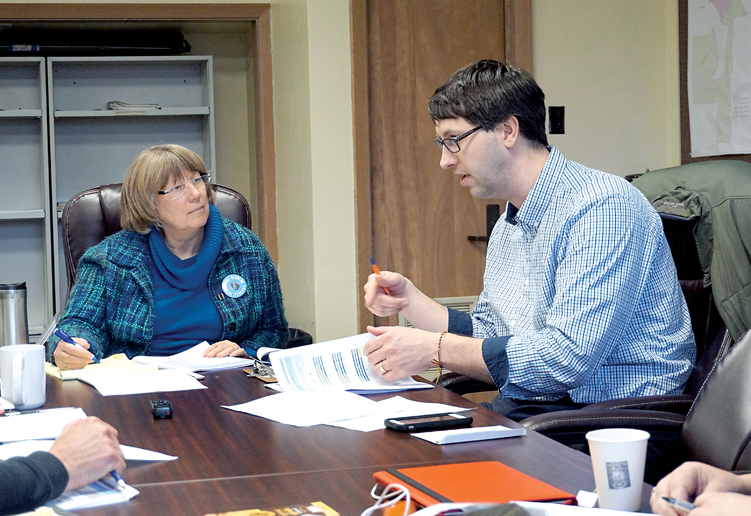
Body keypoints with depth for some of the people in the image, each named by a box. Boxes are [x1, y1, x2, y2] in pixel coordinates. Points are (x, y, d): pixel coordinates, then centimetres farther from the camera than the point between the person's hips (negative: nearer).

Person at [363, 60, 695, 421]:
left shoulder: (603, 208, -16)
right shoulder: (507, 229, 16)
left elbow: (567, 359, -23)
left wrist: (434, 349, -18)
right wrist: (408, 299, 8)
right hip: (519, 411, 8)